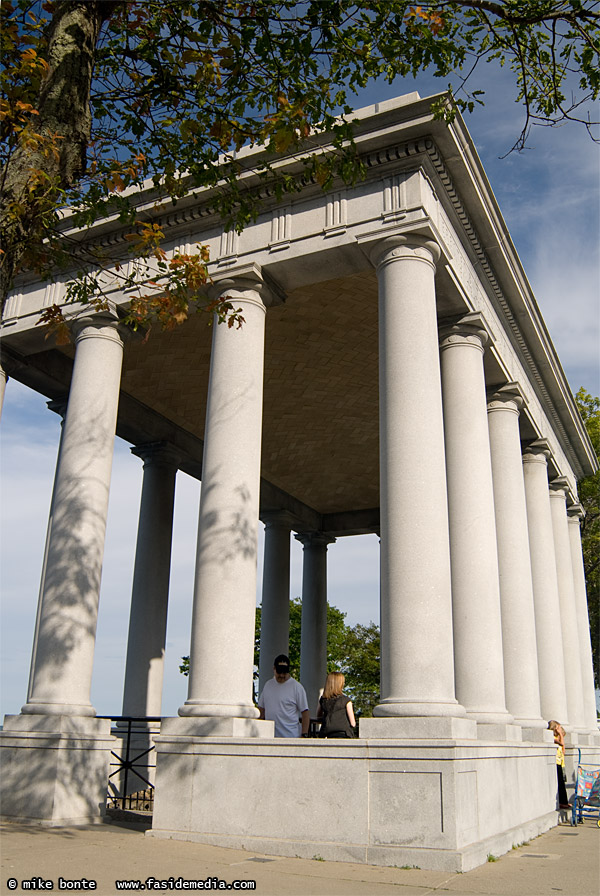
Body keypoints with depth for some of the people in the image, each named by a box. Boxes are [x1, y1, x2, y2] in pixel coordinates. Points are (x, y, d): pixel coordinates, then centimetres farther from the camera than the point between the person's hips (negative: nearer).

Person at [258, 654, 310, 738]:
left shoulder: (297, 686, -4)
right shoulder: (268, 684, 13)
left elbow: (305, 712, -5)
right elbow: (261, 707, 19)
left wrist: (304, 735, -12)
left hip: (290, 737, -5)